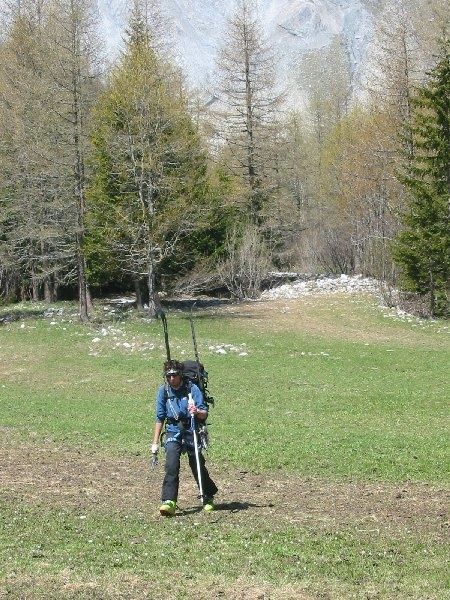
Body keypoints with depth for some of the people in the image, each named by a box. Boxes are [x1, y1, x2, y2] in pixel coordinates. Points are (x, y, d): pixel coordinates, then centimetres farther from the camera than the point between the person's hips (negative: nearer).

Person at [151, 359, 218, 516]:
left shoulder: (192, 388, -8)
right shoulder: (163, 391, 2)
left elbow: (204, 414, -9)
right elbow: (160, 418, 10)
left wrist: (197, 412, -33)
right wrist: (155, 442, 11)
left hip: (191, 431, -2)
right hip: (173, 432, 2)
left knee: (198, 466, 4)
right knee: (171, 465, -17)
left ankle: (208, 499, 27)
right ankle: (169, 502, -22)